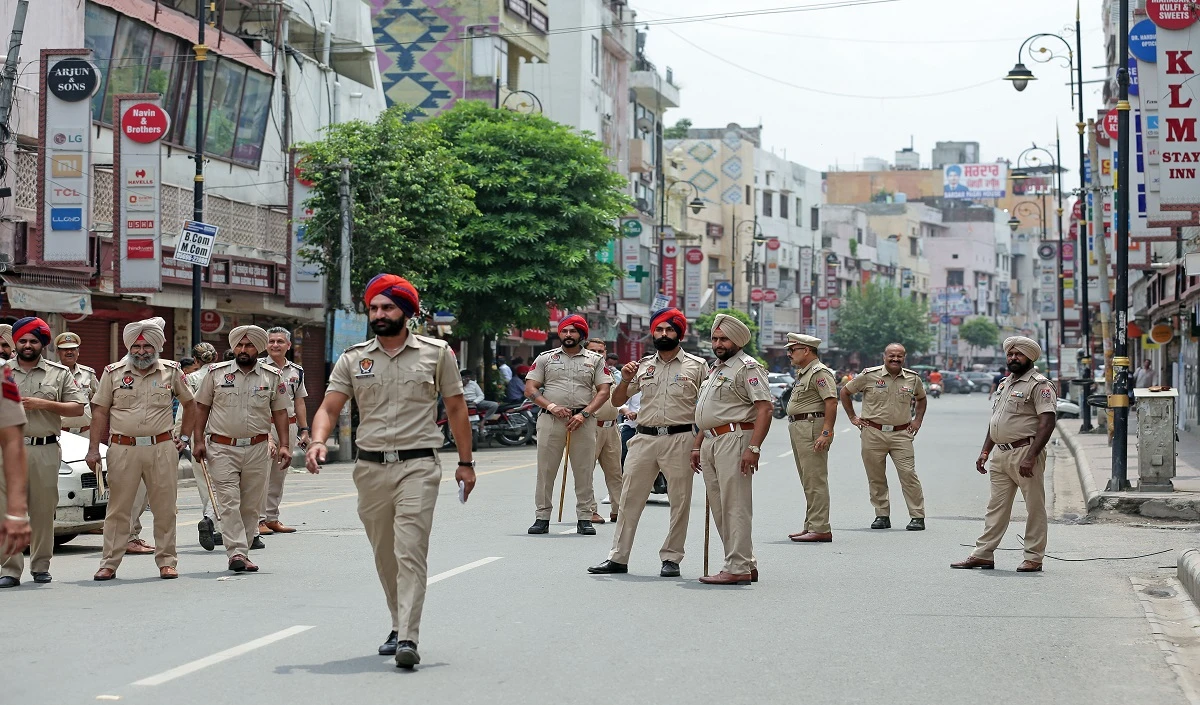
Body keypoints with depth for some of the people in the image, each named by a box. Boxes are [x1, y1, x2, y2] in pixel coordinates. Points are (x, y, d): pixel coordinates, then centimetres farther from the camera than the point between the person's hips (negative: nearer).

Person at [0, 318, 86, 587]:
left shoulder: (59, 373, 9)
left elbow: (78, 408, 4)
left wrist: (44, 404, -7)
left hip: (45, 450, 0)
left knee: (43, 510, 4)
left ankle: (40, 566, 14)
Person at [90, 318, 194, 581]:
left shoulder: (171, 371, 6)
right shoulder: (113, 373, 4)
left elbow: (189, 403, 19)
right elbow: (100, 411, 5)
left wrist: (184, 437, 13)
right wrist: (93, 449, 0)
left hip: (162, 448, 1)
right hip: (123, 448, -1)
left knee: (165, 508, 4)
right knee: (118, 508, 3)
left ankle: (167, 561, 13)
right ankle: (109, 563, 8)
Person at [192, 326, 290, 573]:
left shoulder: (272, 377, 7)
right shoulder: (216, 373, 4)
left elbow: (280, 412, 9)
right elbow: (202, 407, 8)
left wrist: (284, 445, 0)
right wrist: (198, 441, 1)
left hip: (257, 449, 2)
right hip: (223, 448, -2)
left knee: (251, 506, 5)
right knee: (229, 502, -11)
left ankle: (241, 552, 14)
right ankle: (236, 552, -16)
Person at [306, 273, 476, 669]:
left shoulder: (436, 353, 3)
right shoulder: (353, 359, 7)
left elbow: (456, 409, 8)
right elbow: (329, 407, 1)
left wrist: (466, 463, 6)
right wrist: (318, 442, -19)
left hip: (418, 466, -3)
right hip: (371, 468, 4)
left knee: (410, 552, -14)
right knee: (384, 556, 12)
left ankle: (408, 639, -18)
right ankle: (399, 625, 27)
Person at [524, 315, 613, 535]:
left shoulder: (595, 360, 11)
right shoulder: (545, 358, 11)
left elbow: (604, 391, 4)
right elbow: (530, 389, 6)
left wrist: (584, 414, -10)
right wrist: (551, 406, -9)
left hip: (583, 421, 0)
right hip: (551, 419, 0)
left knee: (584, 472, 0)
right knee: (545, 471, 0)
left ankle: (584, 518, 5)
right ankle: (542, 518, 5)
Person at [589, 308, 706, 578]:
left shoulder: (696, 366, 3)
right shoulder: (642, 366, 12)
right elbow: (616, 401, 16)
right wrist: (625, 381, -4)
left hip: (680, 439, -3)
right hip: (644, 438, 3)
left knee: (680, 501, 1)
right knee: (629, 497, 3)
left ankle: (671, 558, 11)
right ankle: (618, 558, 8)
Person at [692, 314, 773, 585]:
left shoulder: (748, 367, -7)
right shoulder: (715, 369, 22)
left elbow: (764, 409, -17)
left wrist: (753, 448, -24)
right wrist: (697, 446, 22)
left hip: (734, 440, -10)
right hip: (710, 442, 10)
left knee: (735, 506, -10)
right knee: (720, 508, 10)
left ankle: (738, 568, -10)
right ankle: (747, 564, 16)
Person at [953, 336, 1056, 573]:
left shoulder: (1040, 385, -8)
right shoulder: (1004, 385, 20)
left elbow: (1047, 423, -16)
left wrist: (1031, 457, -22)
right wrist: (985, 452, 16)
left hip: (1025, 453, -8)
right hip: (1001, 454, 8)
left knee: (1034, 507, -1)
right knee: (996, 506, 9)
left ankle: (1034, 558, 3)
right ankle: (982, 555, 10)